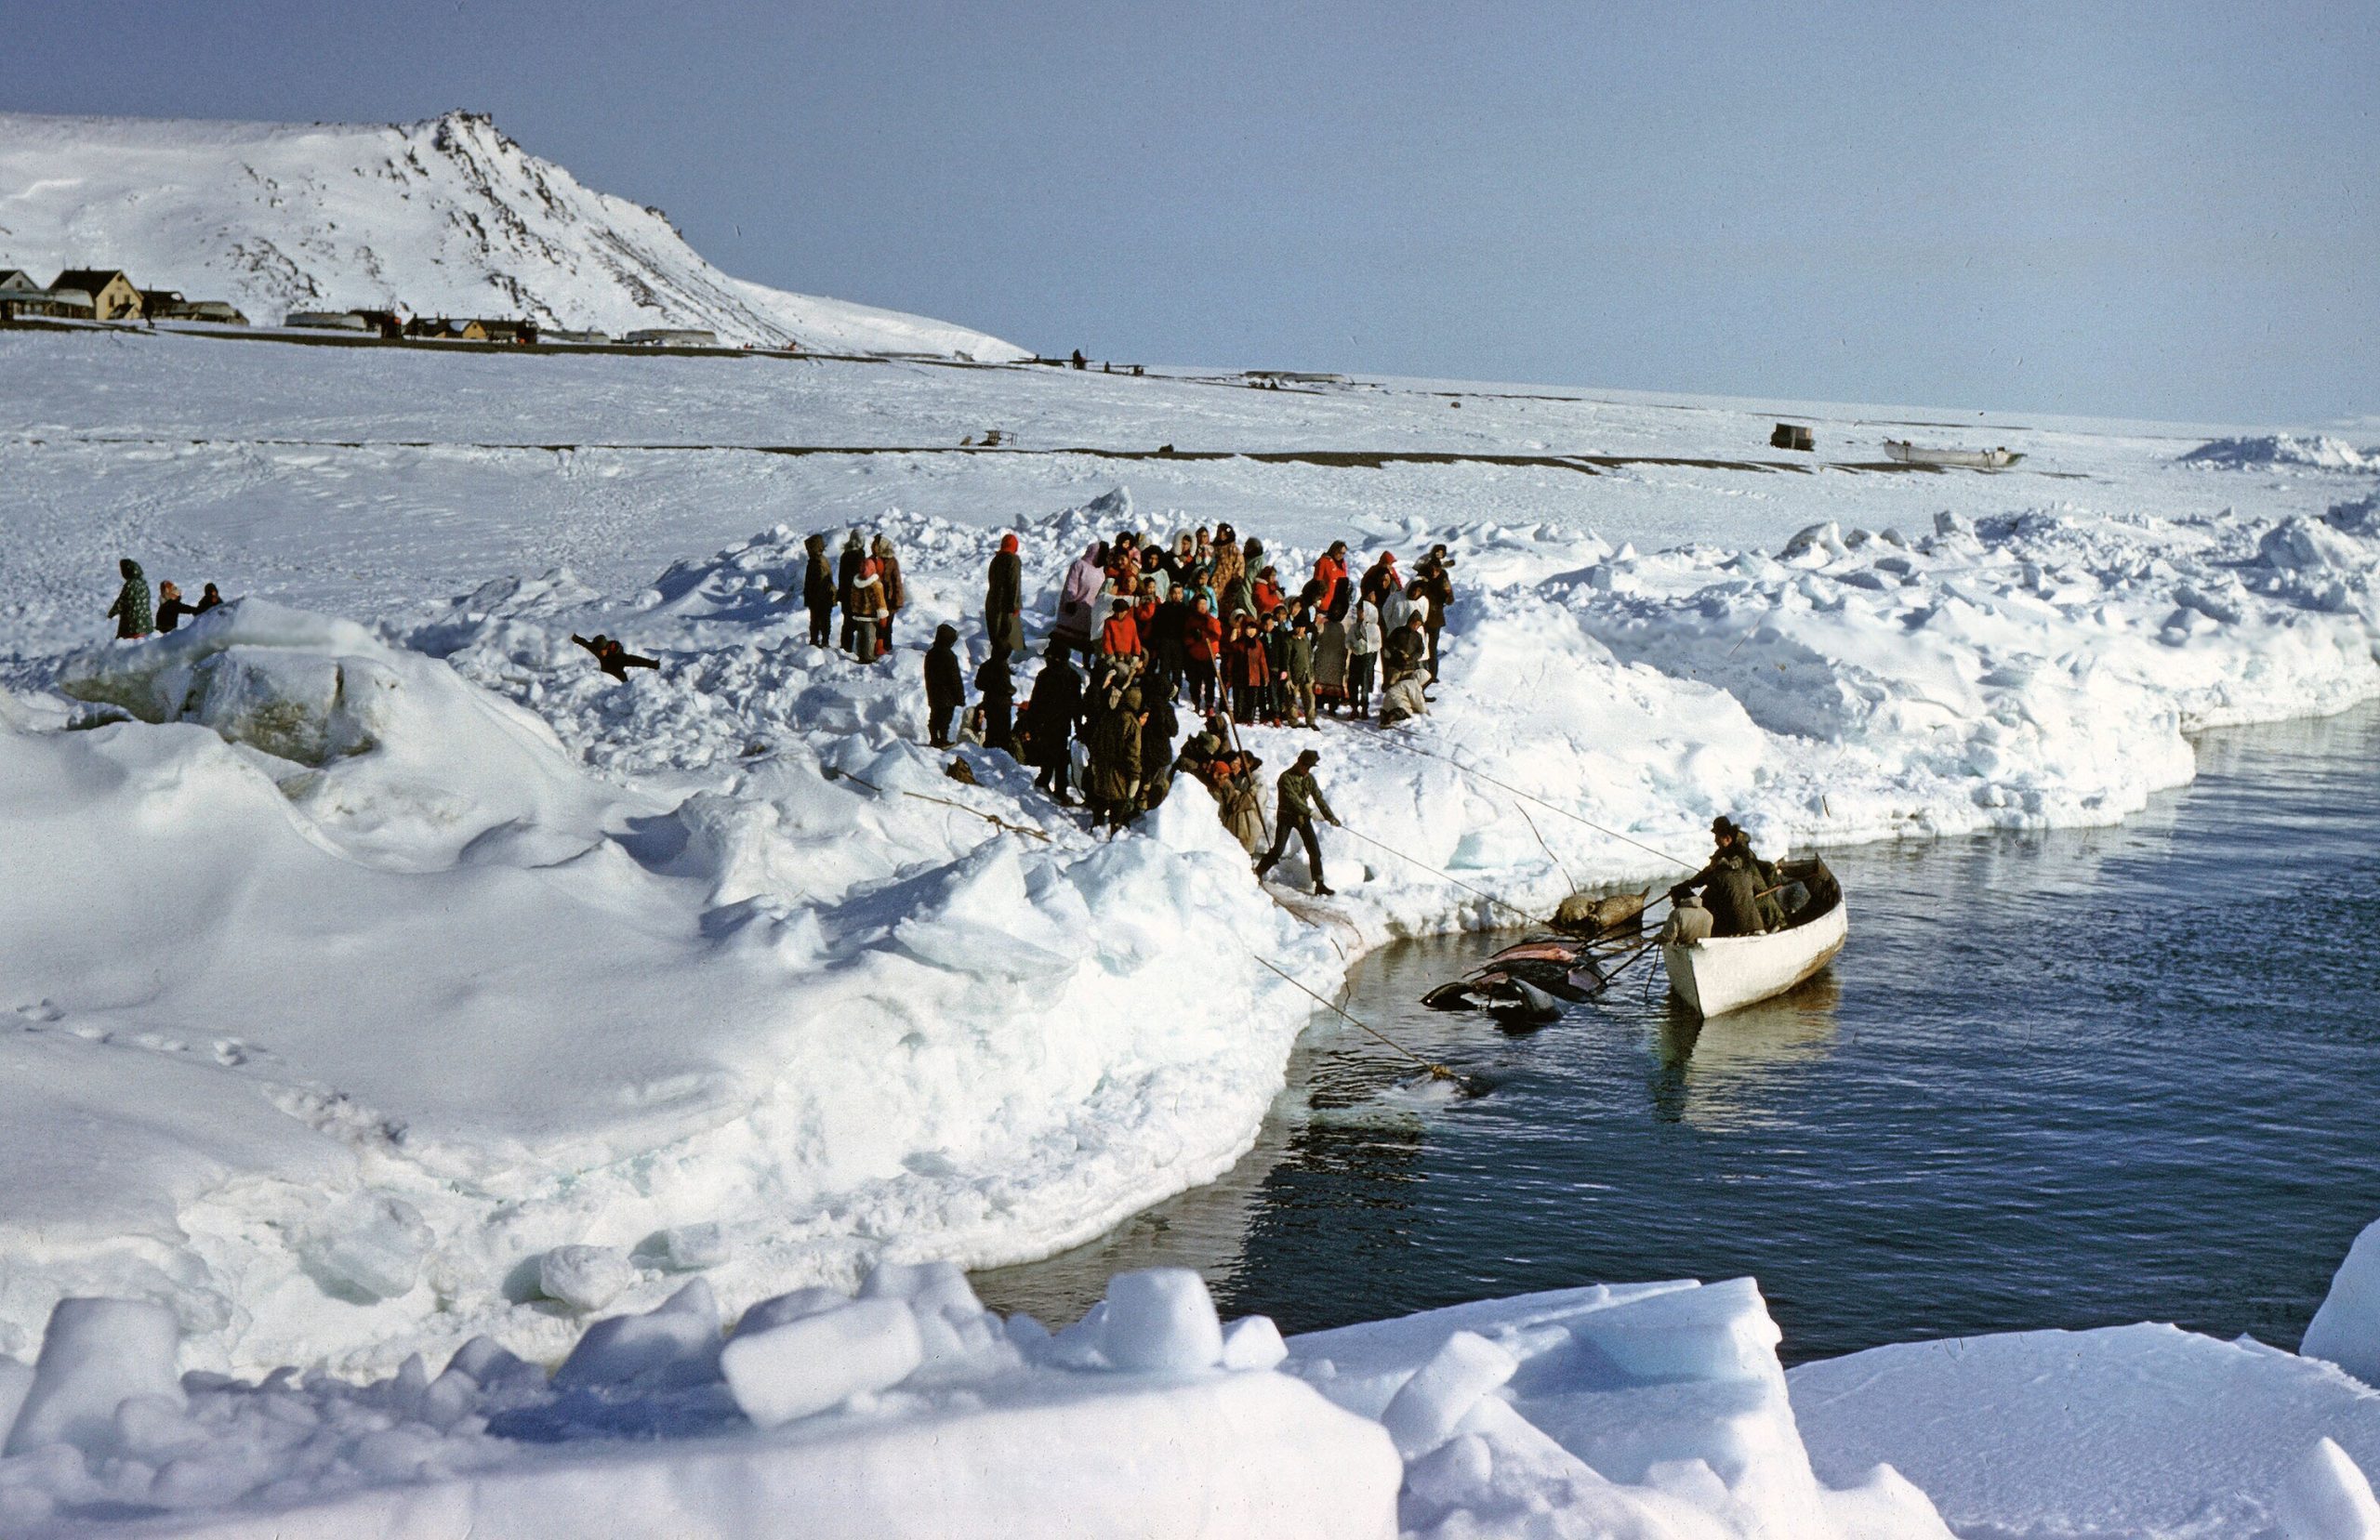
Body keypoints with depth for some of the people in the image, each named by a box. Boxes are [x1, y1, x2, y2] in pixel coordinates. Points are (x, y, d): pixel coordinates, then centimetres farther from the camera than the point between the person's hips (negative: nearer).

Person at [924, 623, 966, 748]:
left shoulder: (930, 654, 4)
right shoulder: (950, 656, -19)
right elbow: (956, 678, -16)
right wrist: (960, 697, -9)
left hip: (933, 694, 7)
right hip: (947, 696, -7)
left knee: (934, 717, 15)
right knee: (945, 718, 0)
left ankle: (934, 739, 21)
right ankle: (943, 741, 1)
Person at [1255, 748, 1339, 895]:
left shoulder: (1309, 778, 5)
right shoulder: (1286, 777, -14)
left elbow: (1318, 798, 8)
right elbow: (1292, 798, -25)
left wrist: (1330, 817, 0)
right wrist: (1310, 812, -31)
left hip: (1302, 817, 5)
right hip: (1286, 816, -5)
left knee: (1314, 850, -4)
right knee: (1278, 850, -11)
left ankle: (1319, 884, -1)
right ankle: (1257, 874, 6)